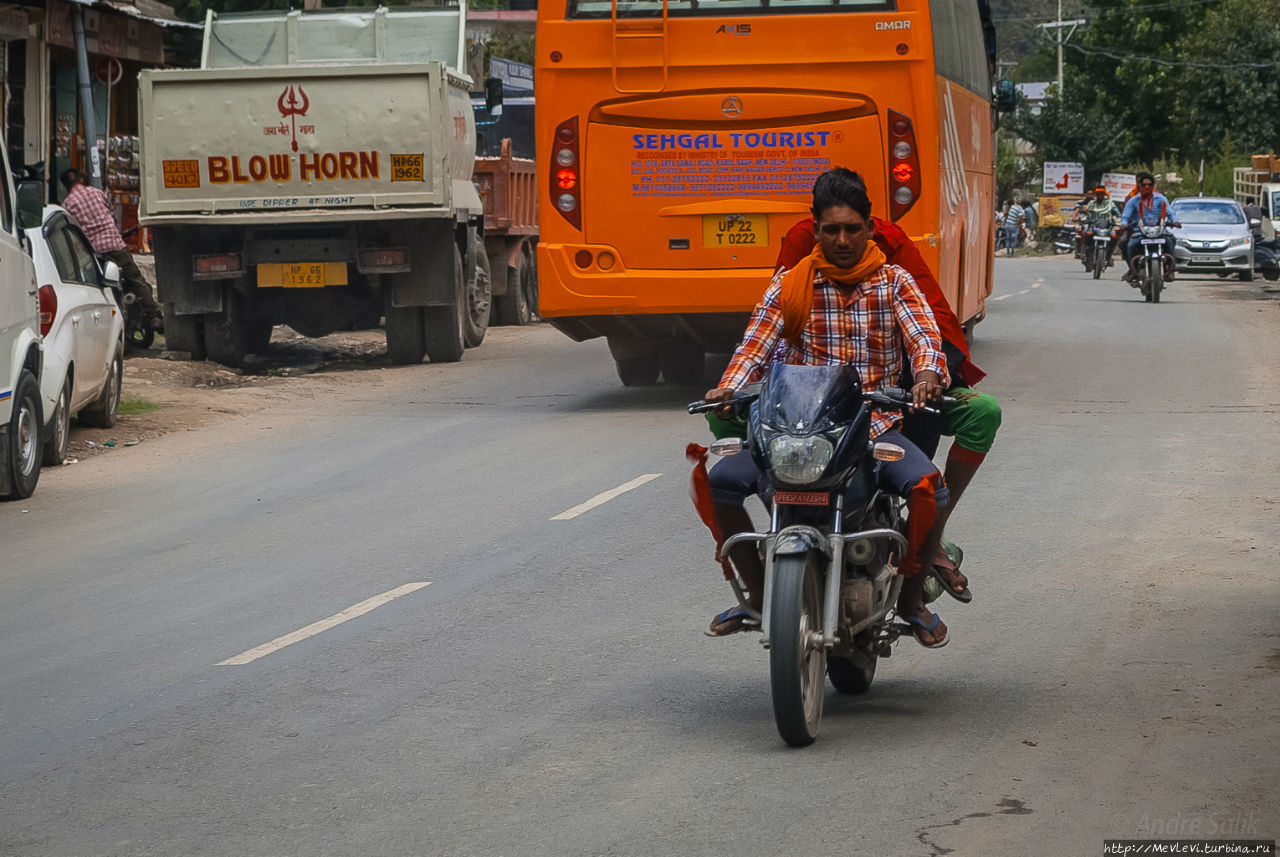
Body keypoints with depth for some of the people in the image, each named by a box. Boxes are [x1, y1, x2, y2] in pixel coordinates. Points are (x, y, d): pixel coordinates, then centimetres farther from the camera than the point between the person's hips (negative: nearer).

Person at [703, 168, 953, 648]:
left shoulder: (894, 282, 5)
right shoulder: (790, 285, 7)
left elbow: (923, 335, -9)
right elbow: (756, 344, -1)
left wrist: (928, 373, -33)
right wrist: (728, 389, -21)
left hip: (875, 424, -1)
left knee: (927, 487, -31)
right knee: (722, 480, -19)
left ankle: (912, 596, -6)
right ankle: (758, 593, 2)